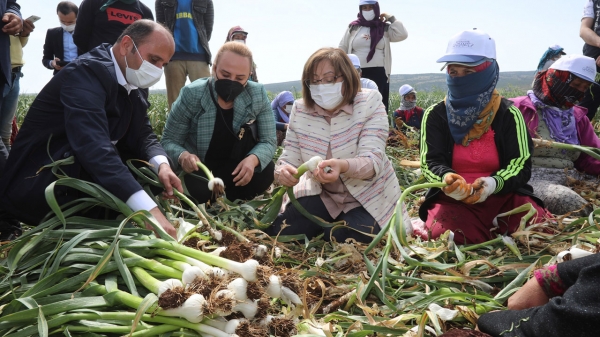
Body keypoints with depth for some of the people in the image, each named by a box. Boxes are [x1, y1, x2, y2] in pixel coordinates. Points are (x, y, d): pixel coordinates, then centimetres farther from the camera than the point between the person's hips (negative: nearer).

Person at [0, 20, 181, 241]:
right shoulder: (88, 72, -25)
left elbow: (142, 134, 4)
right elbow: (93, 146, -40)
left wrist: (161, 164, -21)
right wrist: (148, 210, -50)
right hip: (39, 191, -9)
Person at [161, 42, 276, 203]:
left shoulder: (258, 95, -12)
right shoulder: (191, 95, -18)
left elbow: (268, 141, -8)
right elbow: (168, 141, -12)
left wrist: (253, 159, -33)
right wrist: (183, 156, -37)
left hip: (238, 168, 3)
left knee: (265, 171, -26)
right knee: (199, 192, -34)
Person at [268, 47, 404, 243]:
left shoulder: (370, 104, -17)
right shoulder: (300, 110, -6)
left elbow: (373, 161, -27)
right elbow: (289, 158, -6)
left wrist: (342, 166, -50)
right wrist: (283, 172, -33)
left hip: (367, 197, -3)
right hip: (321, 195, 4)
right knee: (279, 232, -10)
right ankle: (328, 225, 17)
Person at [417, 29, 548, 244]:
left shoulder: (508, 114, 0)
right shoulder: (435, 115, 1)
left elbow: (521, 166, -6)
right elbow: (431, 162, -7)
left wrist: (494, 183, -29)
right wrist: (446, 178, -33)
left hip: (504, 196, 2)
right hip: (453, 198, -1)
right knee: (445, 235, -33)